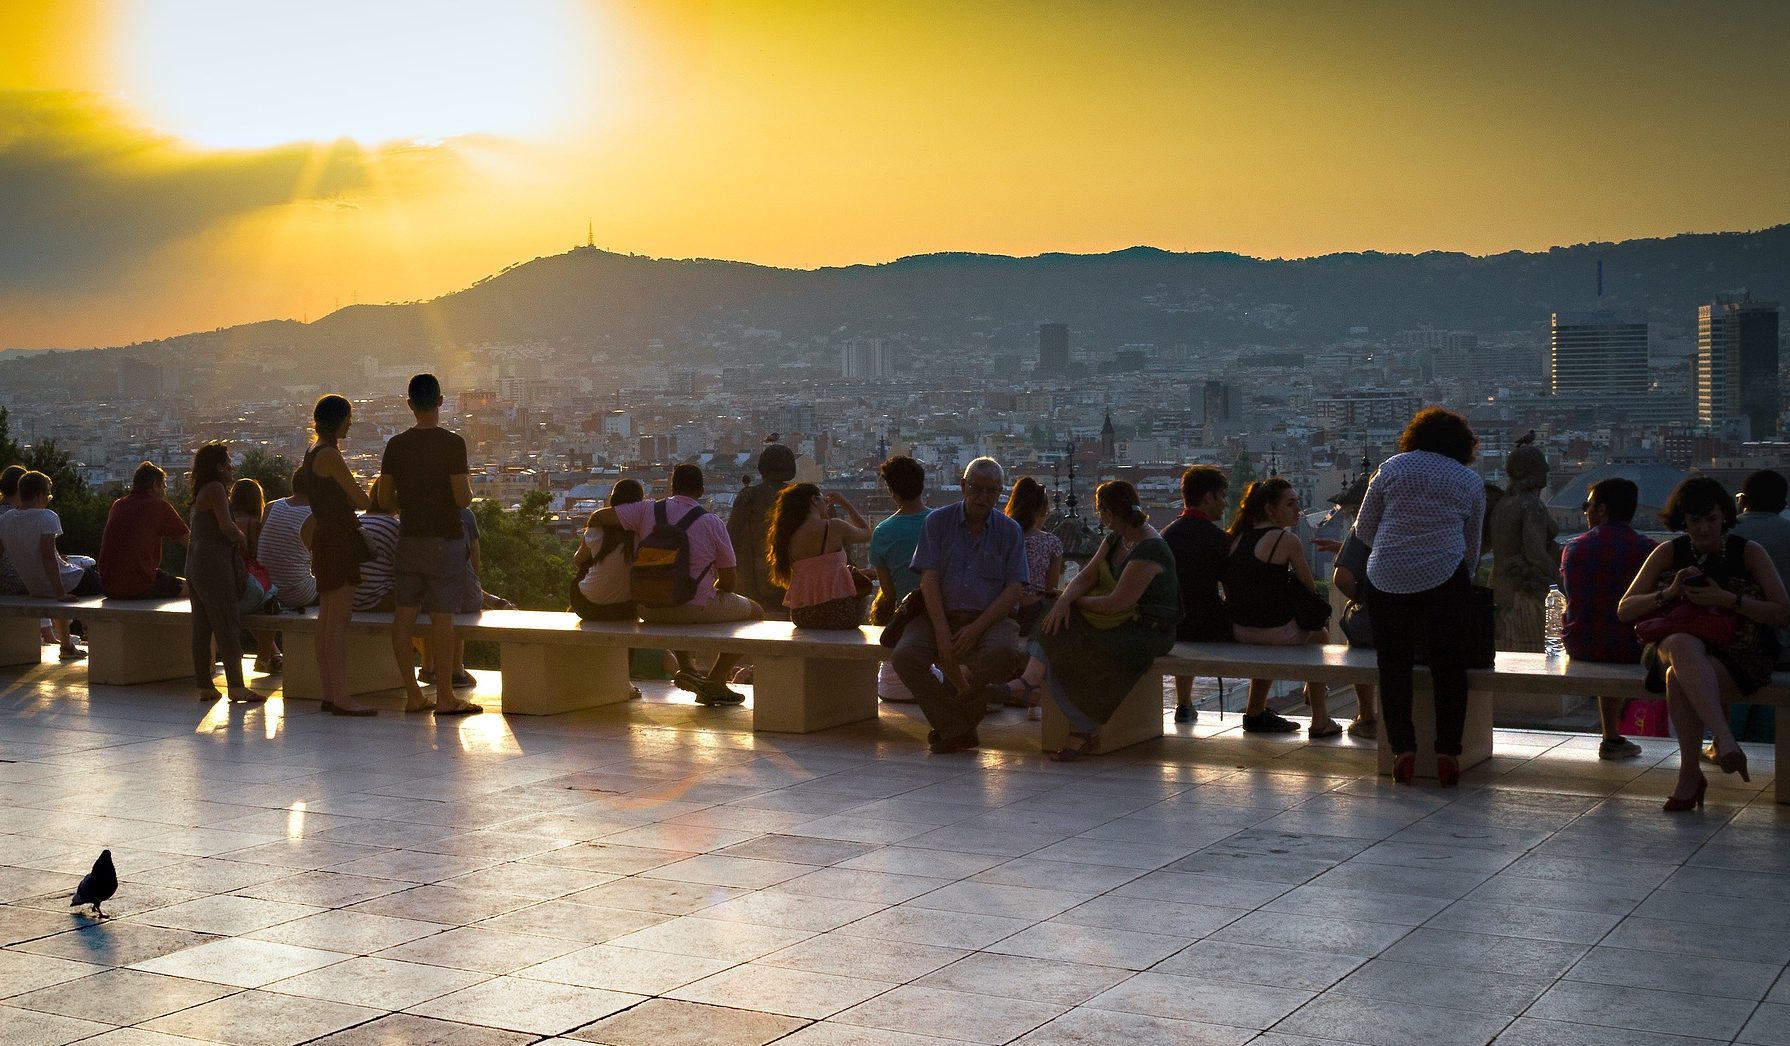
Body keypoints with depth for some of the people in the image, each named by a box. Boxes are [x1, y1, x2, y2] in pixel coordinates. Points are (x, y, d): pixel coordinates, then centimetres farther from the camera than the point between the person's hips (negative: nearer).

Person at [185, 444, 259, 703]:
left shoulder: (202, 491, 18)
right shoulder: (216, 488, -11)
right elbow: (227, 527, -18)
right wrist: (242, 537, -1)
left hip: (196, 562, 10)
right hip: (214, 562, -10)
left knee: (202, 626, 8)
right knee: (228, 625, -9)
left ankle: (204, 686, 11)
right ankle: (236, 686, -11)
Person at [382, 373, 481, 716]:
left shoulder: (396, 445, 3)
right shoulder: (452, 443, -11)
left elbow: (386, 499, 5)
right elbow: (463, 499, -15)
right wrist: (467, 484, 7)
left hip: (408, 539, 5)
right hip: (444, 540, -5)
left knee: (404, 616, 8)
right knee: (442, 617, -2)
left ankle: (413, 695, 12)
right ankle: (445, 697, 1)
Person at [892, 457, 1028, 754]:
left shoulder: (1010, 531, 8)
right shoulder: (938, 521, 8)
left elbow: (1013, 590, -1)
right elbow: (929, 580, -2)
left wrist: (976, 629, -15)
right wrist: (942, 632, -16)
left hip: (990, 618, -1)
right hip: (942, 615, 1)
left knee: (1002, 651, -35)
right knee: (905, 655, -28)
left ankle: (952, 723, -11)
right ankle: (959, 730, -15)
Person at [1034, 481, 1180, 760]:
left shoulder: (1149, 550, -20)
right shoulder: (1115, 540, 11)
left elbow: (1117, 603, -23)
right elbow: (1086, 577, 7)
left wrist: (1075, 601, -8)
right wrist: (1064, 600, -14)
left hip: (1147, 630, -9)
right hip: (1115, 622, 9)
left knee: (1077, 654, -26)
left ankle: (1085, 729, -14)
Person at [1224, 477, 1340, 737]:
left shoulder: (1238, 537, 8)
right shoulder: (1287, 540, -11)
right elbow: (1310, 587, -3)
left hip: (1238, 631, 6)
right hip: (1276, 632, -6)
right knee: (1320, 636, 24)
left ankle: (1255, 713, 41)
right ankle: (1320, 722, 25)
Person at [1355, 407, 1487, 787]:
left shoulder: (1391, 468, 8)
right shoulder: (1471, 481, 12)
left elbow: (1363, 528, 10)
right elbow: (1472, 547, 16)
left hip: (1387, 580, 0)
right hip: (1444, 580, 0)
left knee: (1393, 664, 9)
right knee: (1448, 667, 8)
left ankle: (1402, 749, 7)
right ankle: (1447, 754, 7)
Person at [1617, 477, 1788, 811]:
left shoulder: (1749, 553, 1)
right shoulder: (1669, 553, 6)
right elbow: (1624, 610, 2)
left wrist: (1726, 599, -17)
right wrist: (1669, 593, -15)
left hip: (1739, 655, -2)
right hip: (1675, 648, 2)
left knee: (1679, 678, -36)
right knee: (1682, 645, -39)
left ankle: (1689, 774, -27)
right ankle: (1724, 739, -47)